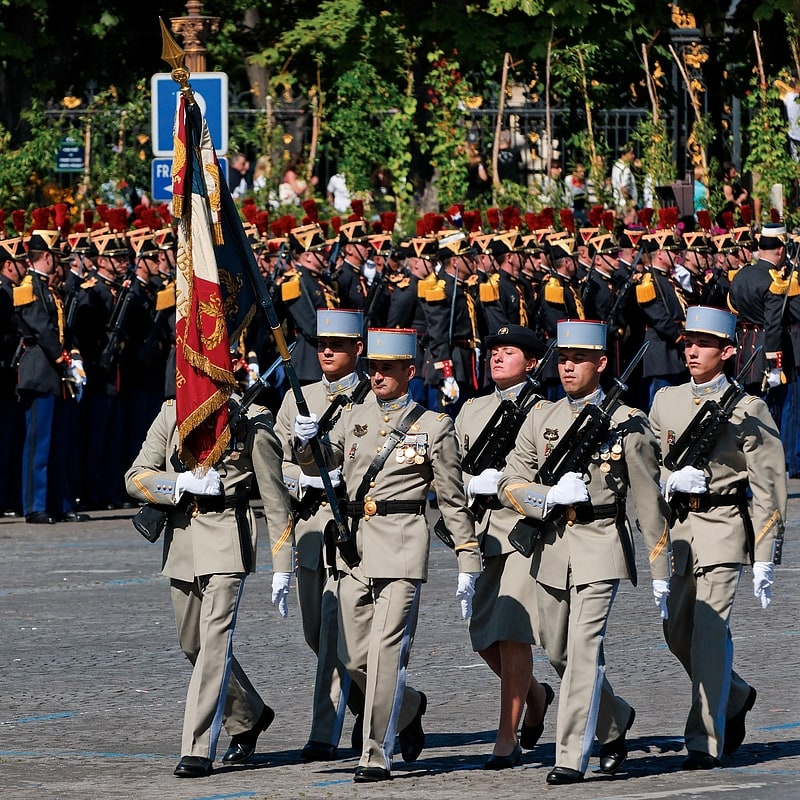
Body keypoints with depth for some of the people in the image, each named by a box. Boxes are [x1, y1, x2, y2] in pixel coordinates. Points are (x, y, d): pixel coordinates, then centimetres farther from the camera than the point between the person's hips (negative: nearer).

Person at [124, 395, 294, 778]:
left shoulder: (251, 424, -6)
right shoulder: (171, 416, 4)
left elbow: (274, 498, -3)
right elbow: (136, 477, 3)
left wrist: (282, 568, -3)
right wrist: (183, 484, -15)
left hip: (226, 542, -6)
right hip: (181, 540, 6)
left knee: (215, 640, -14)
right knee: (193, 644, 15)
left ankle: (198, 749, -13)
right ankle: (250, 717, 37)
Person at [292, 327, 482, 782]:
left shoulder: (434, 427, 0)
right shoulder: (354, 419, 13)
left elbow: (454, 500, 2)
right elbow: (319, 464, 4)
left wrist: (469, 561, 0)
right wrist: (306, 442, -19)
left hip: (403, 546, -5)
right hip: (355, 544, 5)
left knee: (386, 652, -10)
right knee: (353, 655, 8)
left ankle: (378, 756, -6)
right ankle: (410, 708, 34)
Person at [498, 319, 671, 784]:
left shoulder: (627, 424, -2)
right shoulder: (542, 418, 10)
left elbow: (649, 501, 1)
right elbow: (511, 485, 5)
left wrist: (661, 572, 0)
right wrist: (552, 496, -16)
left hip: (601, 546, -5)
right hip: (552, 547, 5)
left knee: (583, 650, -13)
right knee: (557, 652, 13)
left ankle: (572, 758, -13)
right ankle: (616, 719, 37)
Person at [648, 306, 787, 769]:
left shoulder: (748, 409, -4)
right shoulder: (666, 402, 11)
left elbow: (769, 487, -6)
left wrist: (765, 558, -10)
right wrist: (672, 480, -10)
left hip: (724, 527, -6)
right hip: (675, 525, 6)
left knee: (710, 632, -11)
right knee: (677, 631, 9)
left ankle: (705, 741, -5)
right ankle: (734, 698, 35)